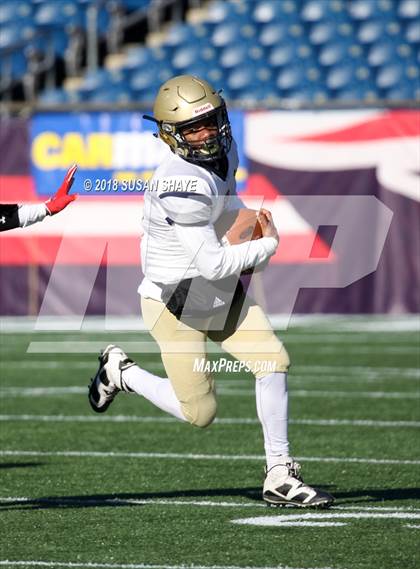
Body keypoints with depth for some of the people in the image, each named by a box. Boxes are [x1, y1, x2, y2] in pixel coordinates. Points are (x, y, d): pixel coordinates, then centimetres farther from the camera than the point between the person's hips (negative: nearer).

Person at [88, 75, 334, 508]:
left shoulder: (224, 151, -3)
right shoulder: (182, 185, -31)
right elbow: (214, 264, -27)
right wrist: (267, 244, -14)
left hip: (224, 294, 8)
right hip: (176, 302, -8)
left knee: (273, 362, -8)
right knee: (199, 414, 0)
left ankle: (279, 477, 0)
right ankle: (121, 372, 26)